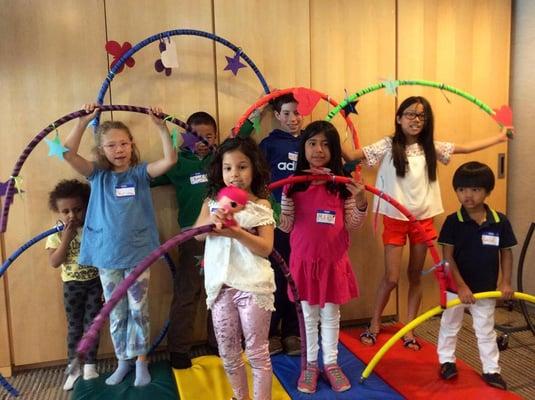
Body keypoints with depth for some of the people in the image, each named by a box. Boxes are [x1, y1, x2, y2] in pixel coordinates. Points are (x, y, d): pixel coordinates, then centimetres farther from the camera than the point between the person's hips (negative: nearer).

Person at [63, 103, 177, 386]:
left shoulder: (140, 173, -2)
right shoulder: (97, 175, 2)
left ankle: (141, 362, 24)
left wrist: (161, 127, -22)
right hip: (107, 256, 2)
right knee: (116, 313, 13)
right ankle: (123, 361, 30)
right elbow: (68, 153, -11)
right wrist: (83, 121, -16)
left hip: (137, 253, -1)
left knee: (138, 310, 9)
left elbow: (170, 160, -16)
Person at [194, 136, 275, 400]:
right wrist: (212, 221, -29)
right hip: (220, 284, 4)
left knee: (257, 351, 7)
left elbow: (266, 248, -11)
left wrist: (237, 232, -25)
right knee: (227, 352, 17)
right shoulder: (213, 200, 6)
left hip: (253, 285, -4)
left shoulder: (261, 206, -4)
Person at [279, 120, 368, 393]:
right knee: (308, 314, 14)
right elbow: (285, 225, -2)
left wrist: (360, 202, -19)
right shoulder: (293, 183, -4)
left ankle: (331, 363, 32)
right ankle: (310, 365, 31)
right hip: (303, 259, 0)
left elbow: (352, 225, -2)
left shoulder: (343, 184, -4)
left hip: (334, 259, 0)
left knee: (330, 314, 14)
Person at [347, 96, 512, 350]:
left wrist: (499, 137, 14)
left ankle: (409, 331, 24)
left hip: (423, 219, 4)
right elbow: (352, 155, -15)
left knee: (415, 276, 11)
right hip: (395, 219, -3)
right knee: (391, 278, 0)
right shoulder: (387, 146, -7)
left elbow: (466, 148, 12)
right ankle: (374, 325, 21)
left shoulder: (431, 148, 4)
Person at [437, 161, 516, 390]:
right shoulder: (453, 221, -14)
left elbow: (506, 252, 2)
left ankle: (491, 370, 30)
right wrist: (461, 286, -20)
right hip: (455, 287, -1)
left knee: (486, 331, 16)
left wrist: (506, 282, -5)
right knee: (449, 326, 16)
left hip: (486, 289, 1)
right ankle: (446, 361, 35)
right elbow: (447, 257, -15)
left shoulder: (500, 221, -8)